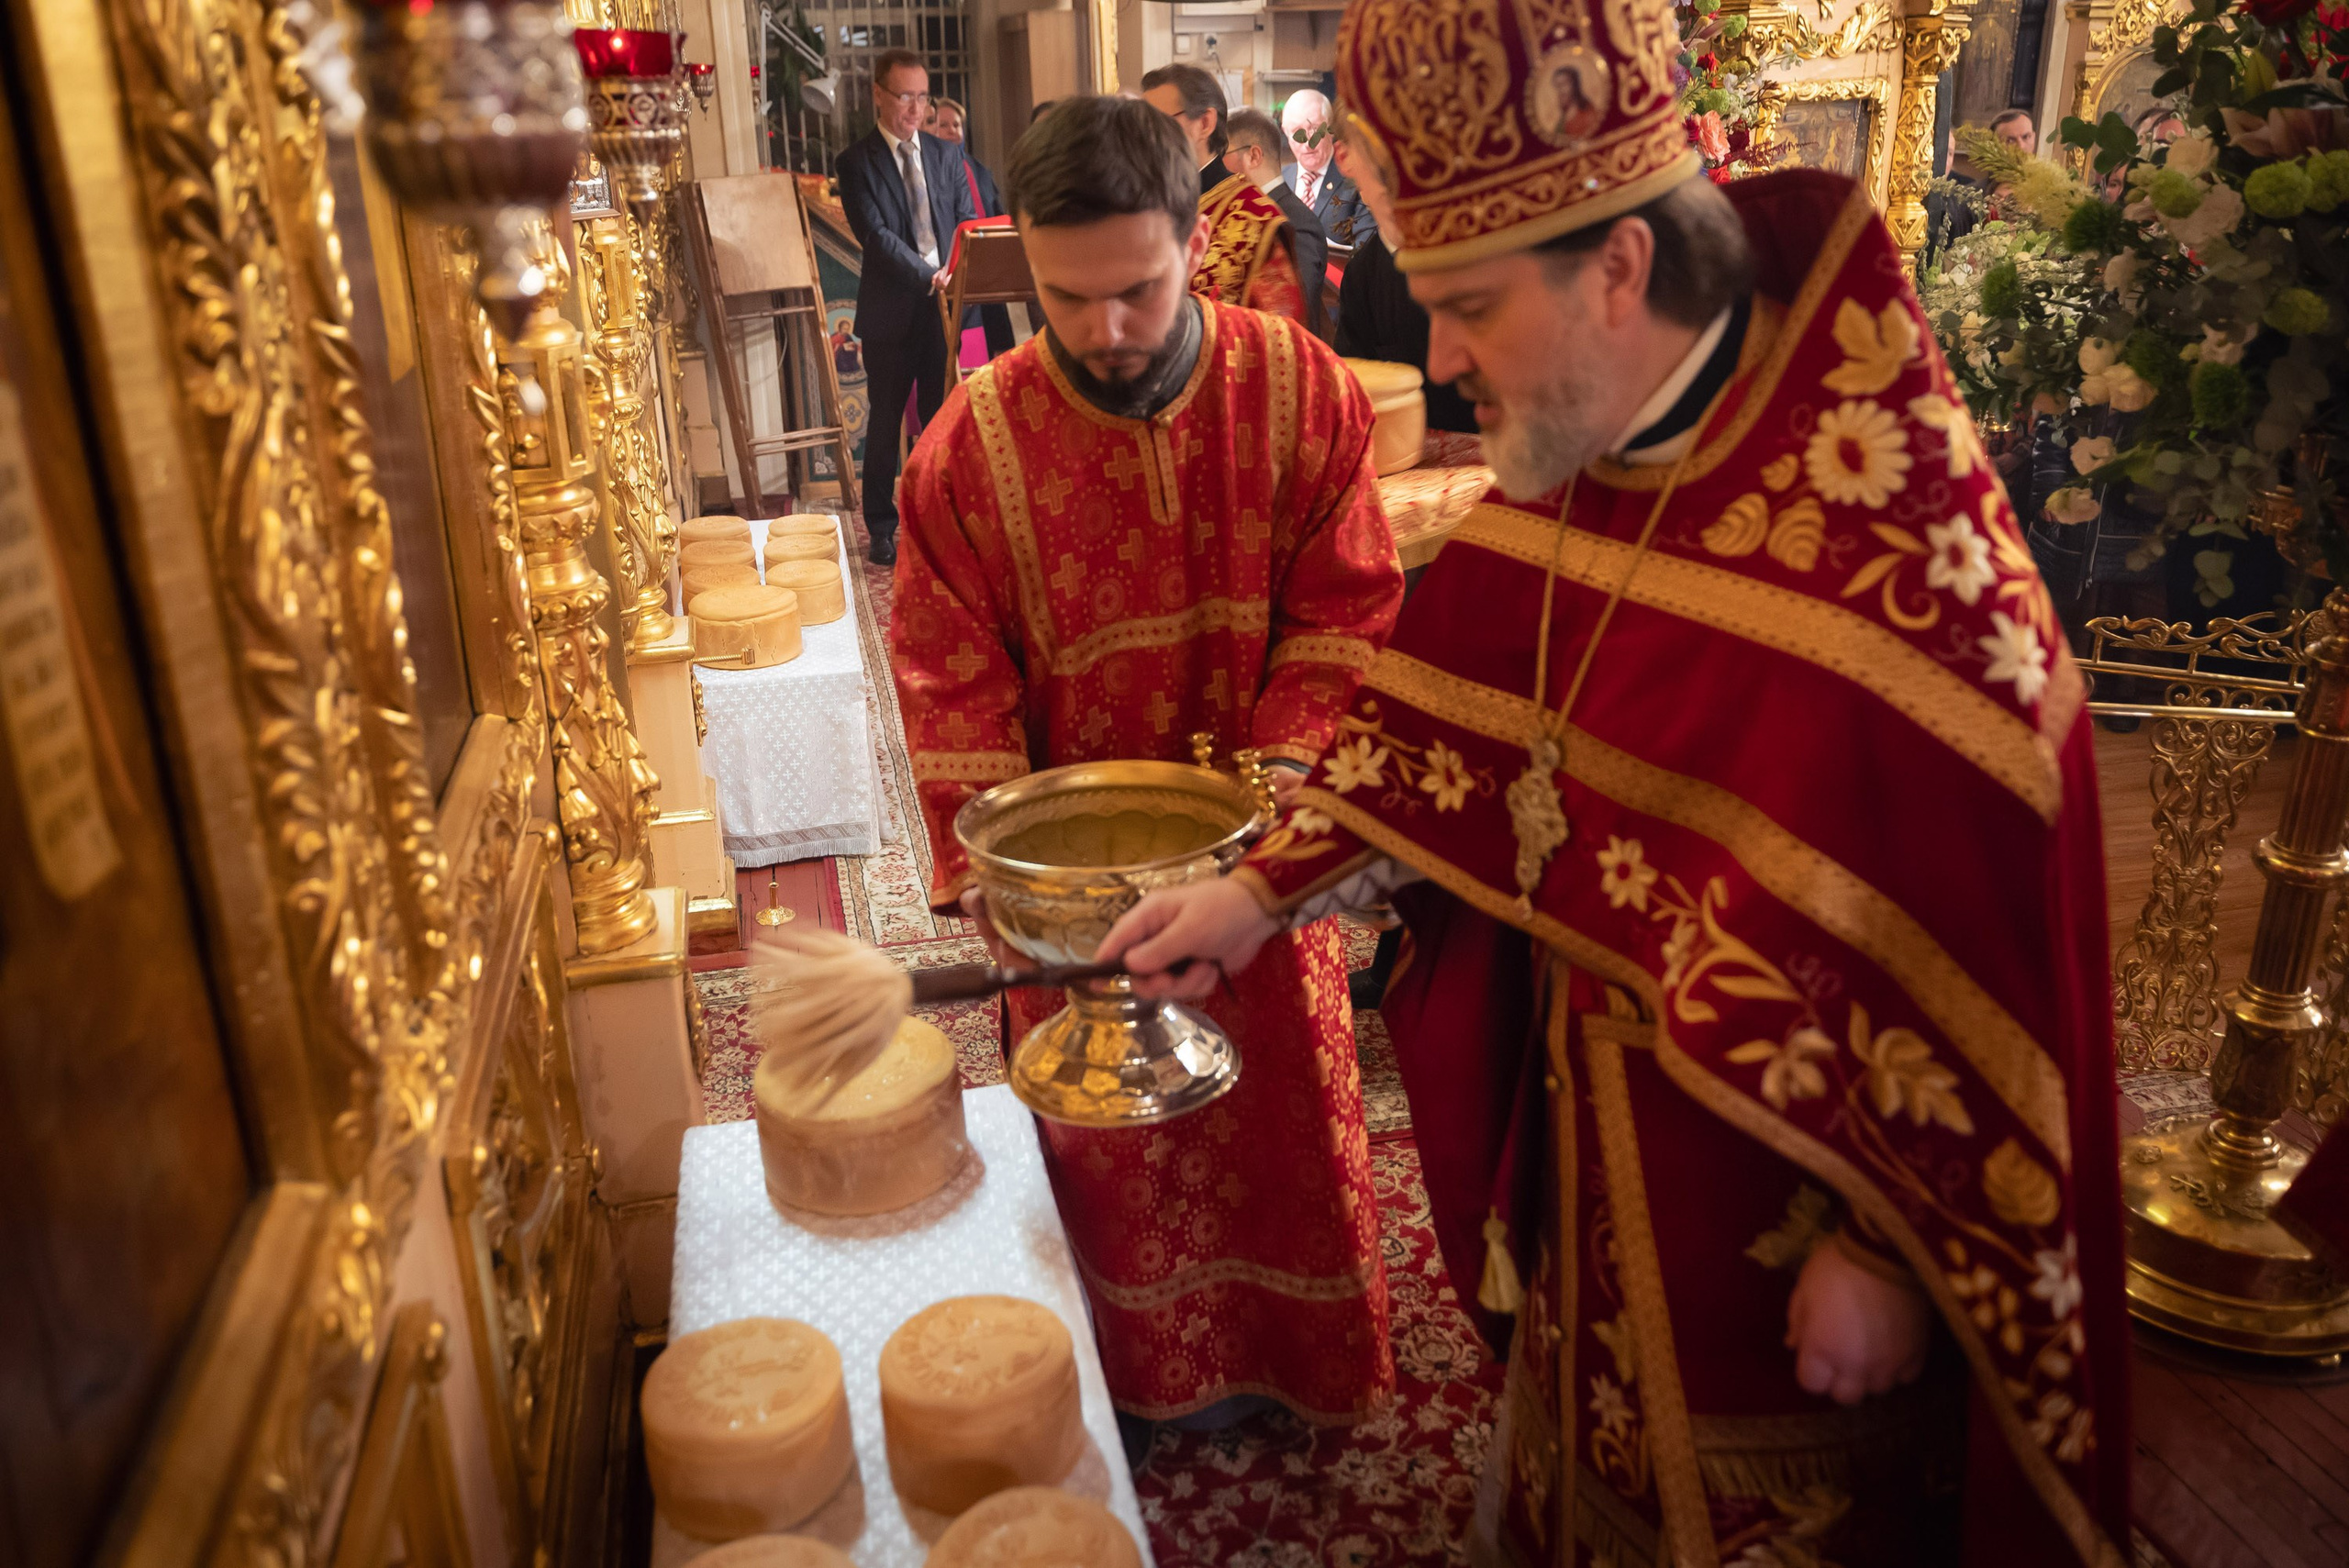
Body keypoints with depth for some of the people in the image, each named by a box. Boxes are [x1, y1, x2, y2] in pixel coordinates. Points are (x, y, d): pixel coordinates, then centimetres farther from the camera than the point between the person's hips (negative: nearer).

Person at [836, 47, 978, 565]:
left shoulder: (946, 156, 11)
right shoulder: (857, 162, -3)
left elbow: (967, 223, 8)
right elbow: (875, 234, -13)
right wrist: (929, 275, -26)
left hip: (944, 305, 3)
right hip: (890, 308, -3)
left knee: (940, 416, 7)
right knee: (886, 420, 6)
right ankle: (881, 528, 16)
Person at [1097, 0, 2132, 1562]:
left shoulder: (1896, 538, -28)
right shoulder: (1573, 467, -4)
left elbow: (1969, 930, -23)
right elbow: (1446, 717, 5)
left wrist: (1887, 1243, -16)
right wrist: (1264, 891, 0)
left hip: (1779, 1193, -6)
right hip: (1590, 1134, 6)